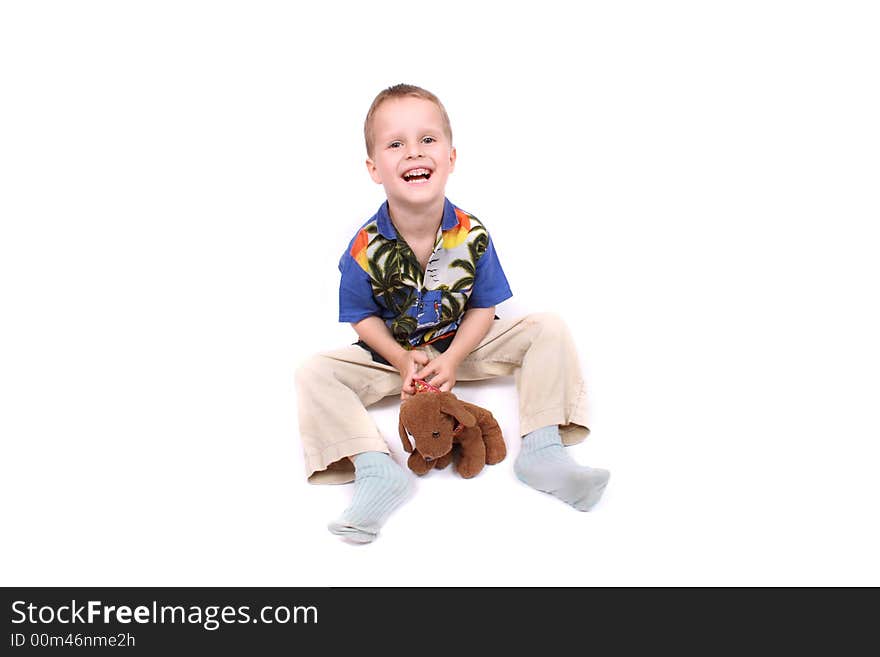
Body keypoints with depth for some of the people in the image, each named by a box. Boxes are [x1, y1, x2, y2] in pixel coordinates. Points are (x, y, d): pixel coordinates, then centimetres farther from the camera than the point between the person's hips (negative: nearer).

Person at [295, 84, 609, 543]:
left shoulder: (472, 235, -17)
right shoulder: (365, 249, -20)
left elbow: (483, 307, -8)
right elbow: (363, 317, -7)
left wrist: (452, 359, -21)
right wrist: (402, 359, -21)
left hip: (462, 346, 1)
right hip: (393, 354, -1)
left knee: (549, 330, -15)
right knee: (314, 375, -23)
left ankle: (542, 452, -19)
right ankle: (377, 470, -31)